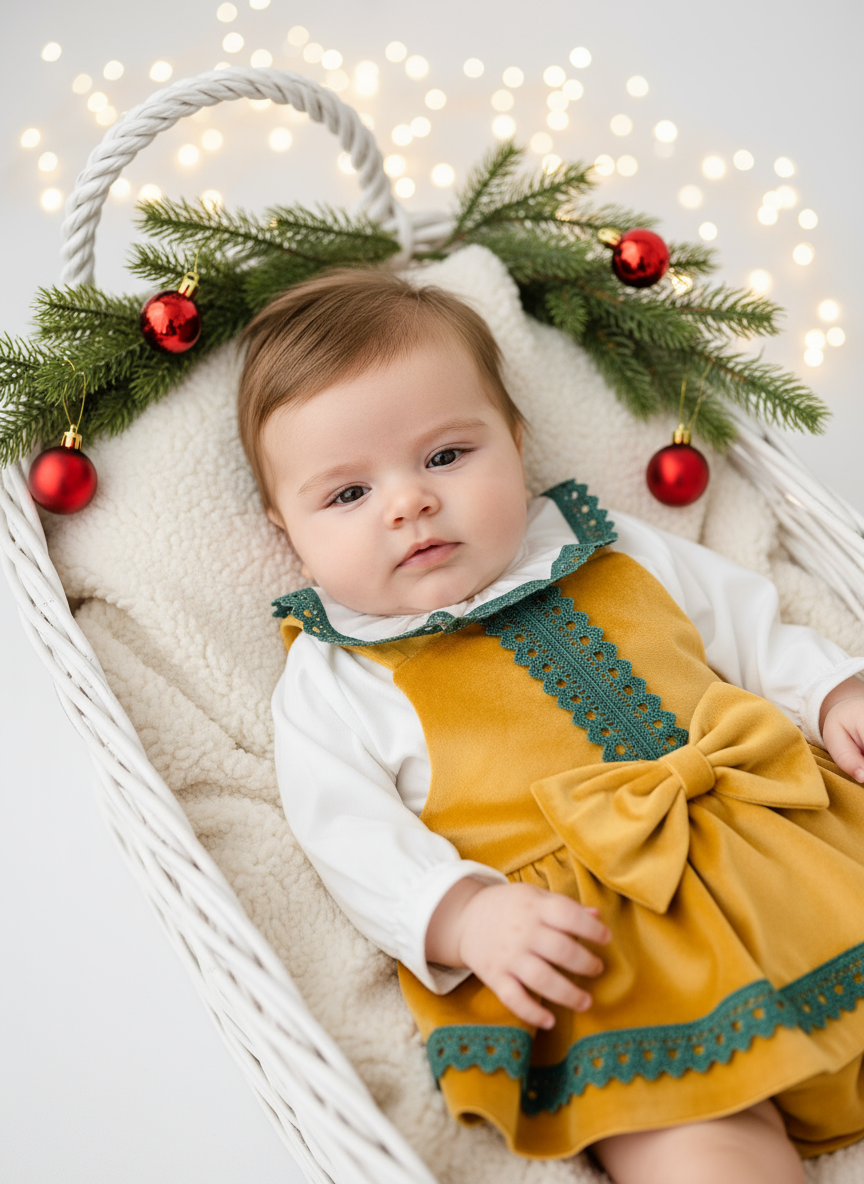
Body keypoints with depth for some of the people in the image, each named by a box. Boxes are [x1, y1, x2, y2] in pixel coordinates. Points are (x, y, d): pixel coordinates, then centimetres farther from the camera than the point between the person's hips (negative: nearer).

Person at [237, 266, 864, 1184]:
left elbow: (747, 624, 22)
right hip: (594, 937, -4)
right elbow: (357, 841, -3)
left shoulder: (612, 555, 14)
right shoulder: (333, 685, 4)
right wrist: (465, 915, -20)